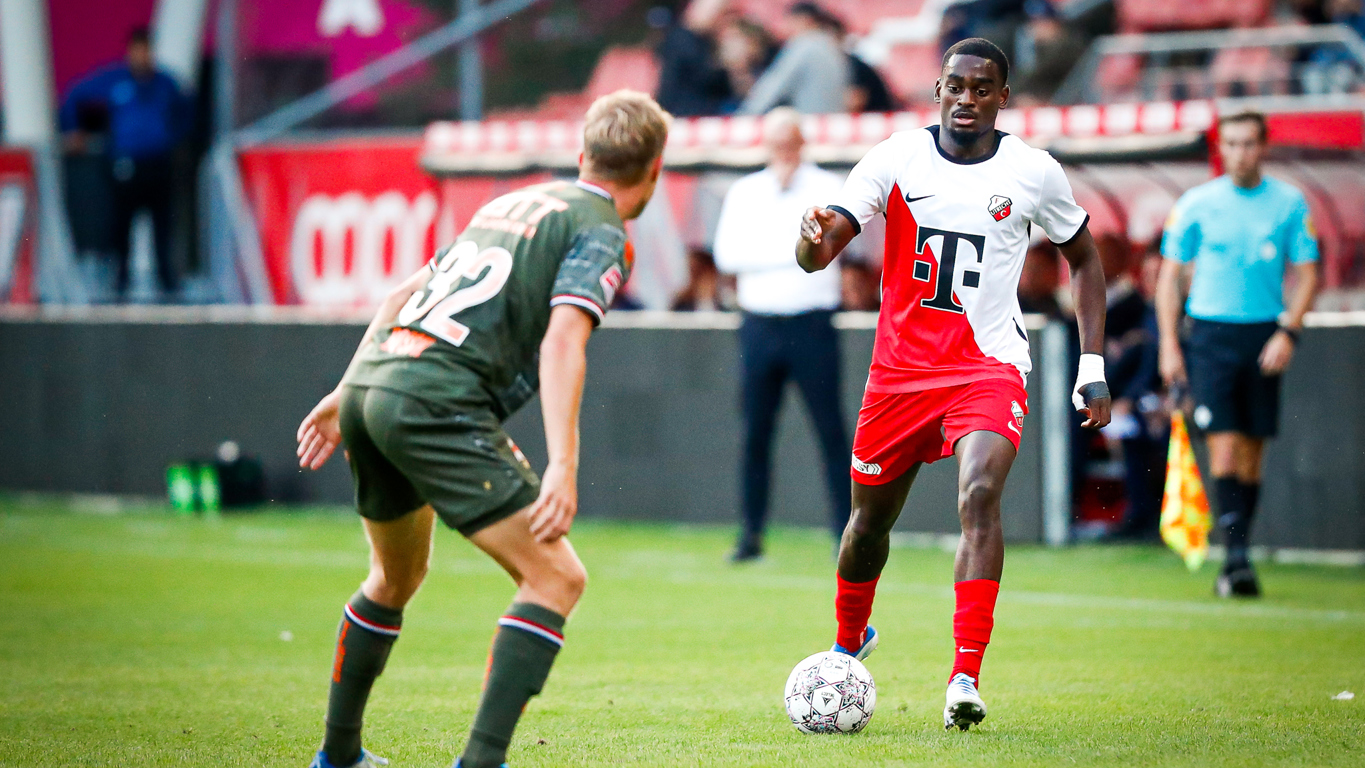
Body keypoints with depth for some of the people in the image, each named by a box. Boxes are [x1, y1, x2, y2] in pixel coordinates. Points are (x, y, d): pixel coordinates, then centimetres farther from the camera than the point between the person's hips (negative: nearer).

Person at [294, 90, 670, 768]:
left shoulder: (518, 202, 26)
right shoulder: (603, 235, 1)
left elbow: (405, 294, 28)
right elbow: (561, 341, -15)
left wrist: (345, 395, 33)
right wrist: (563, 467, -21)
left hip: (371, 379, 9)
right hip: (438, 404, -9)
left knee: (397, 577, 29)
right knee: (556, 577, -7)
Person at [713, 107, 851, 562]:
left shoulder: (827, 187, 4)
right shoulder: (744, 192, 12)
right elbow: (726, 253, 0)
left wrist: (791, 188, -10)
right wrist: (789, 252, -8)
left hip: (811, 324, -3)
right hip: (760, 325, 3)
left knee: (831, 431, -5)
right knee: (755, 434, 4)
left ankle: (847, 533, -2)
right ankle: (751, 534, 10)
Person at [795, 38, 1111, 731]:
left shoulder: (1034, 173, -2)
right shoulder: (896, 159, -4)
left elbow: (1082, 257, 13)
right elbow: (815, 255, -10)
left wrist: (1093, 367, 7)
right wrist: (815, 237, -36)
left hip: (989, 367, -2)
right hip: (900, 365, 2)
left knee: (979, 495, -26)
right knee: (870, 518, 13)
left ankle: (965, 679, -28)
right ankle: (849, 640, 44)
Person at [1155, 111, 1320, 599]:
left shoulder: (1290, 204, 4)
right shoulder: (1196, 204, 2)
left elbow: (1307, 275, 6)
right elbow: (1169, 275, 6)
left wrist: (1288, 332, -9)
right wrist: (1169, 345, -1)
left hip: (1265, 335, 2)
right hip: (1211, 334, -2)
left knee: (1252, 451, 4)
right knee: (1224, 445, -13)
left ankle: (1235, 564, 13)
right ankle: (1236, 557, -18)